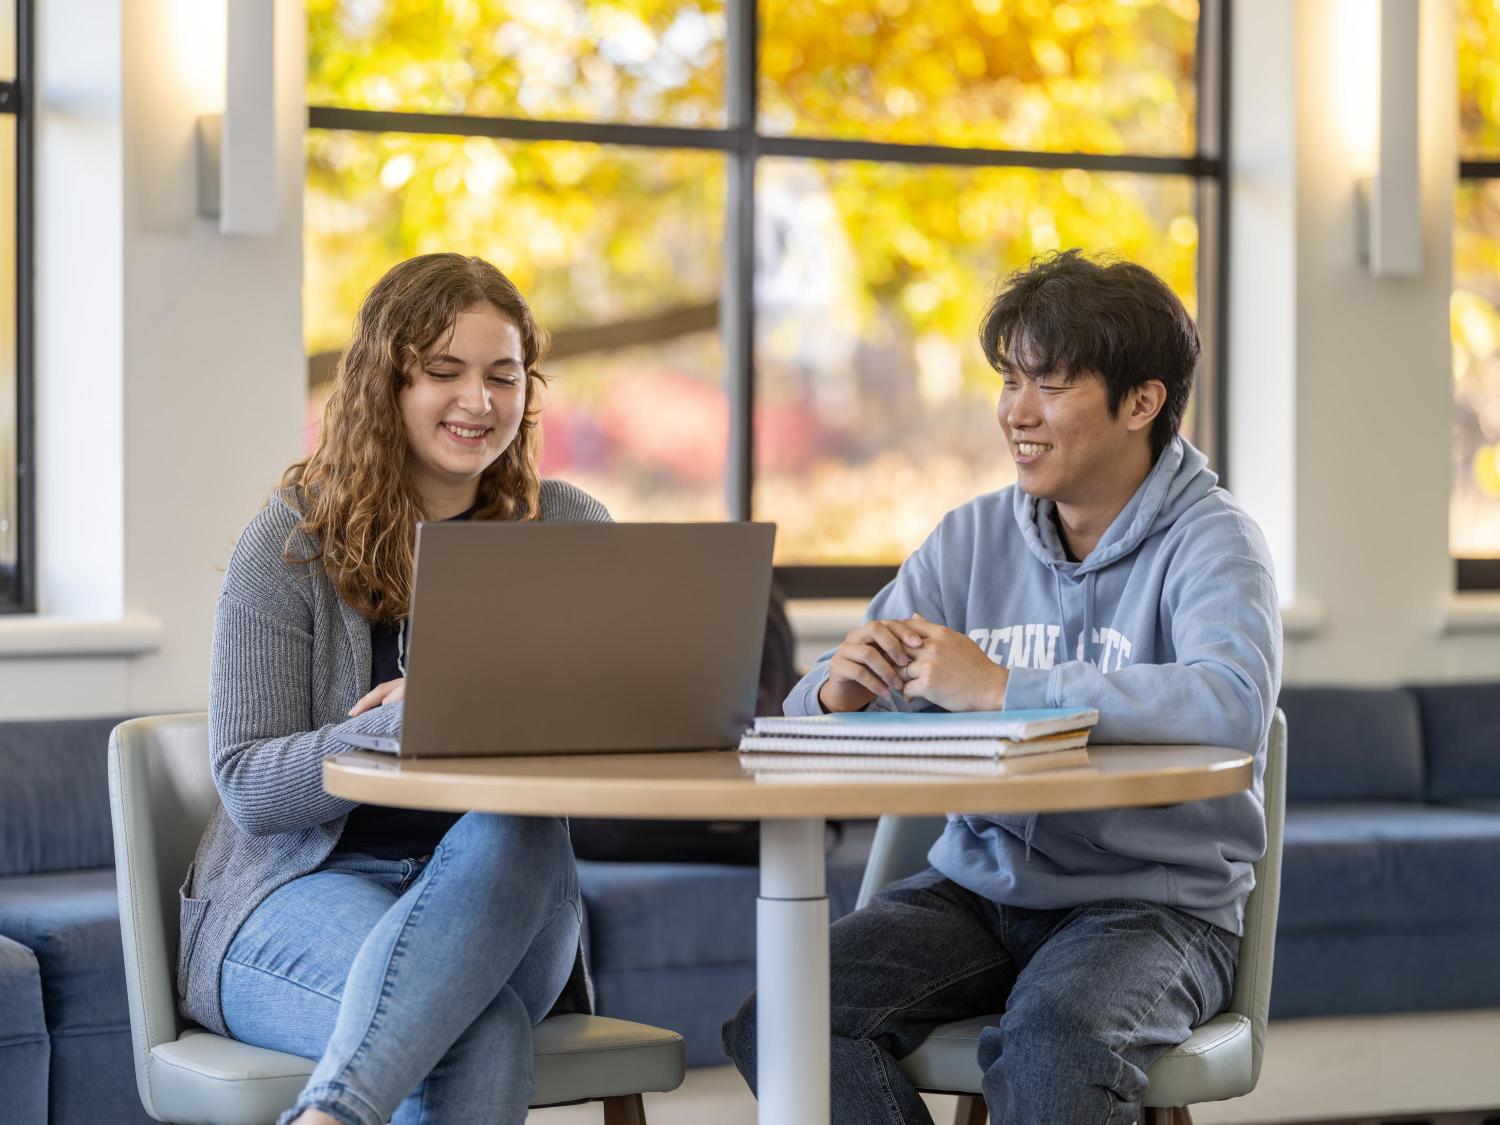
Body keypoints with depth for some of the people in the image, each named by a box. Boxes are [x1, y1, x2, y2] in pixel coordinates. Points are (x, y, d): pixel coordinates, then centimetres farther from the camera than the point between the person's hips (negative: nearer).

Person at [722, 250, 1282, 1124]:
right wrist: (839, 690, -18)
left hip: (1154, 898, -5)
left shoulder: (1210, 542, -6)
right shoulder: (971, 541, 9)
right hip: (981, 883, 5)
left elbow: (1234, 706, -28)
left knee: (1055, 1038, -37)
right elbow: (809, 715, 8)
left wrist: (1000, 688, -27)